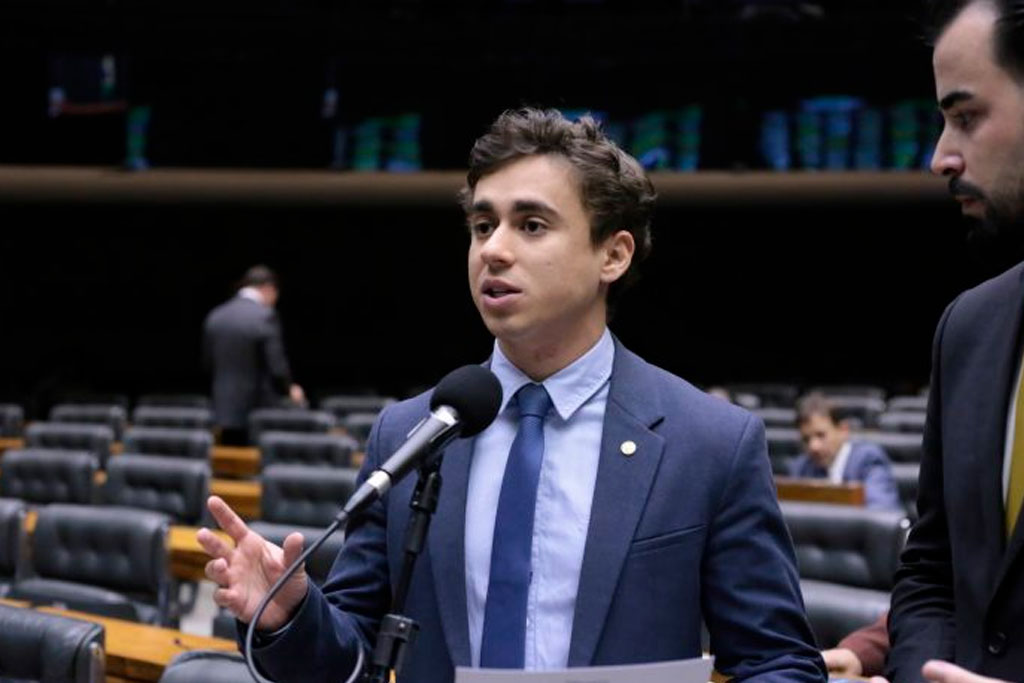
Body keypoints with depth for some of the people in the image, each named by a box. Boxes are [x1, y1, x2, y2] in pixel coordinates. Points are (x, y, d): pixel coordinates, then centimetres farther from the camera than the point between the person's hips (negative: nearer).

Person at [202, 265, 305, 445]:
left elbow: (208, 364, 12)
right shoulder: (266, 316, -13)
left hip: (225, 411, 6)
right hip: (259, 412, -6)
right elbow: (276, 365, -14)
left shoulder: (215, 316, 7)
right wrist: (290, 389, 3)